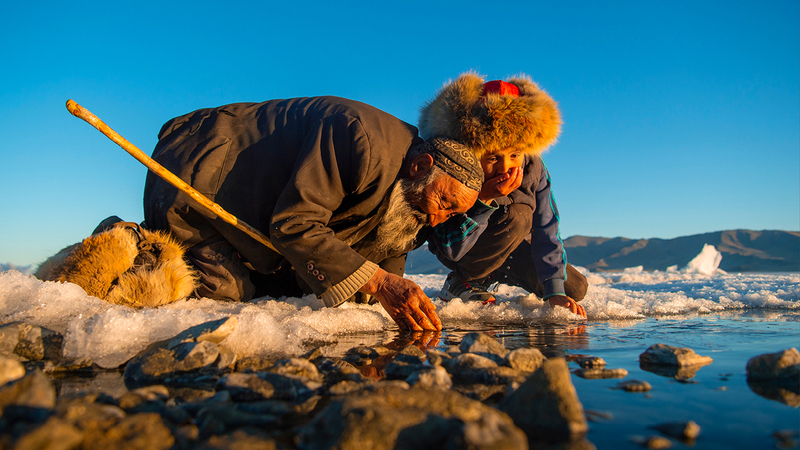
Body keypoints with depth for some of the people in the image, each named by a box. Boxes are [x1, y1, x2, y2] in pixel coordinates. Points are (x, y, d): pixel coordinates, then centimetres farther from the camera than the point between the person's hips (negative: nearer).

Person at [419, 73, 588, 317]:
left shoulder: (532, 167, -21)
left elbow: (546, 229, -18)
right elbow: (451, 250, -33)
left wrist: (555, 292, -25)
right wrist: (484, 200, -46)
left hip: (506, 246, 6)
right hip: (463, 254, -5)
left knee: (575, 288, 2)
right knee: (518, 216, -34)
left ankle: (494, 272, 19)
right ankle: (463, 282, -13)